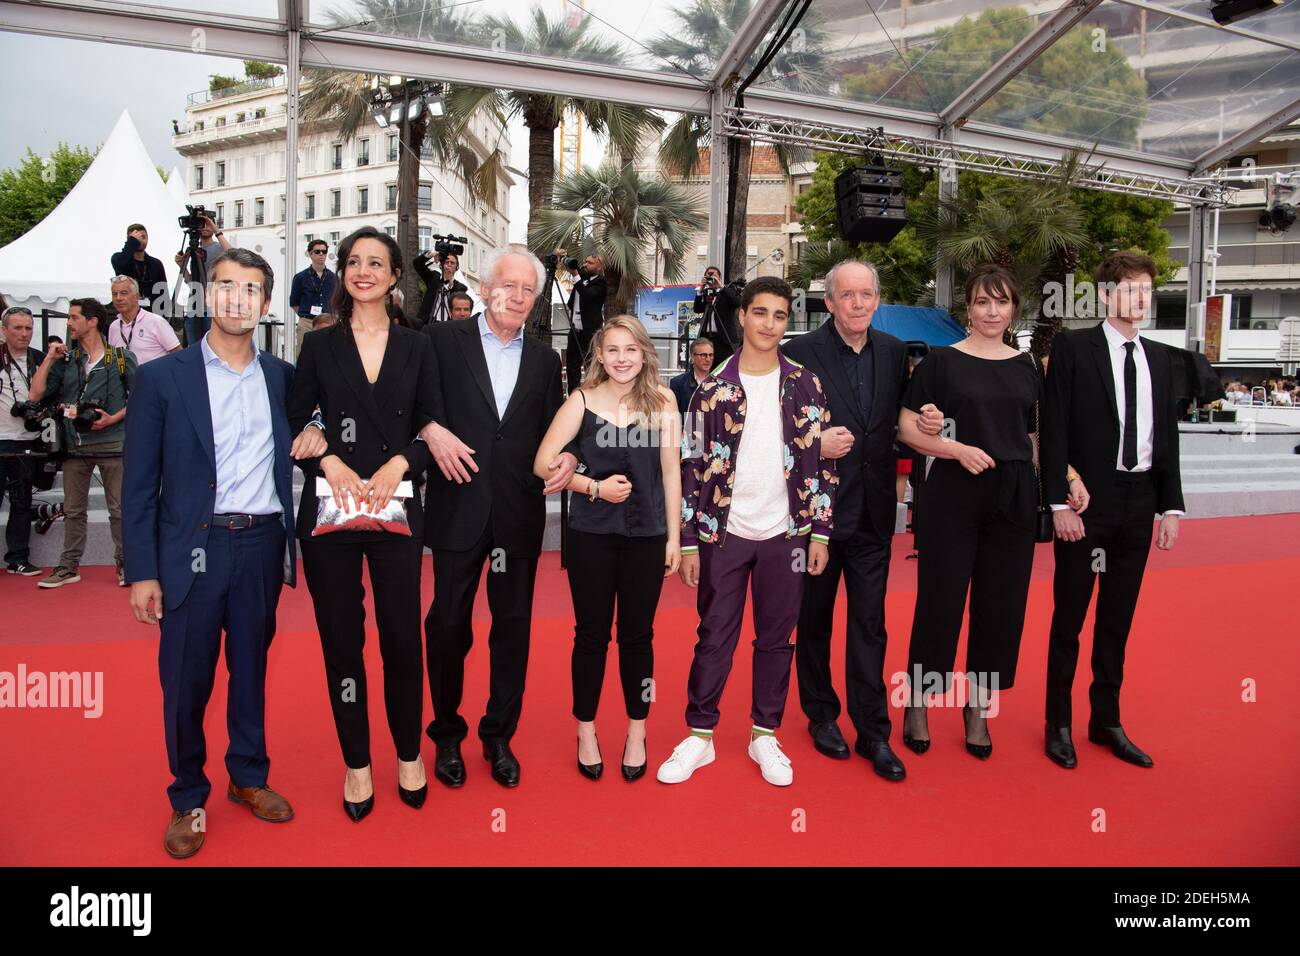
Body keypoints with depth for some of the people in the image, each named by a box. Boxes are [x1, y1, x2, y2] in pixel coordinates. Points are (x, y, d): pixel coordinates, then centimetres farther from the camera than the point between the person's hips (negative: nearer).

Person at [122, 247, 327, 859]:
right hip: (193, 549, -2)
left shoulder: (282, 377, 7)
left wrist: (315, 433, -3)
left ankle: (249, 776, 33)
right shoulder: (161, 377, -2)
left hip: (262, 545, 3)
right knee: (185, 680, 5)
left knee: (252, 668, 15)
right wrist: (143, 571, -8)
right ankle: (188, 799, 24)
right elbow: (140, 485, -3)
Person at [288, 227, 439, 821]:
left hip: (396, 509, 0)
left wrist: (398, 464, -11)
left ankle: (409, 754, 23)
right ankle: (356, 762, 21)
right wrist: (329, 461, -13)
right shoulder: (320, 345, 6)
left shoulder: (416, 348, 8)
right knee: (341, 638, 6)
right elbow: (293, 426, 4)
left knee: (402, 634, 3)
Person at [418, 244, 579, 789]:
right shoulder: (443, 340, 1)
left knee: (513, 626, 10)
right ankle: (447, 734, 27)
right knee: (448, 624, 7)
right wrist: (433, 430, -19)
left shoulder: (544, 360, 11)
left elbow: (552, 431, 13)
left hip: (520, 513, 3)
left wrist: (567, 457, -7)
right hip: (459, 508, -3)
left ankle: (500, 737, 26)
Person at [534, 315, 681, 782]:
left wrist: (674, 536, 0)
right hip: (591, 535, 0)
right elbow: (542, 463, -4)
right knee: (591, 633, 9)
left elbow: (670, 471, 0)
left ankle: (637, 731, 27)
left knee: (637, 634, 11)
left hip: (646, 536, 1)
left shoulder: (662, 401, -1)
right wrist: (595, 487, -13)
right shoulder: (582, 400, -2)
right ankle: (586, 730, 26)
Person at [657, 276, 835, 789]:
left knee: (776, 639, 11)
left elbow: (821, 461, 4)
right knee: (714, 638, 7)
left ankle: (765, 734, 25)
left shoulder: (806, 387, 2)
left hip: (785, 533, 1)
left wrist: (820, 531, -1)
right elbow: (693, 467, 0)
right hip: (723, 533, -1)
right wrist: (689, 542, -3)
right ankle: (700, 734, 20)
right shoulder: (712, 390, -1)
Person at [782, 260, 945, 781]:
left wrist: (927, 424, -7)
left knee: (869, 624, 7)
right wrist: (813, 443, -24)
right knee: (814, 619, 13)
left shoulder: (894, 352, 4)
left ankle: (873, 732, 18)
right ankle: (821, 715, 31)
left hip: (872, 511, 3)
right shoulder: (801, 352, -9)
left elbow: (897, 422, 13)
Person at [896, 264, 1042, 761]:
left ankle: (979, 706, 23)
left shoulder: (1027, 367, 10)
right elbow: (907, 427, -3)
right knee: (940, 599, 2)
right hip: (953, 495, -4)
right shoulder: (942, 361, -1)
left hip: (1013, 498, 4)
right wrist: (958, 449, -17)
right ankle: (919, 701, 19)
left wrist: (1048, 491, 8)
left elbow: (1034, 436, 16)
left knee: (1000, 604, 8)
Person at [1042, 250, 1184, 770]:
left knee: (1117, 620, 13)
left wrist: (1171, 507, 7)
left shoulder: (1160, 358, 10)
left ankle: (1106, 721, 26)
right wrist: (1060, 503, -15)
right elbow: (1054, 429, -10)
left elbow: (1168, 436, 12)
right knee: (1069, 619, 5)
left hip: (1138, 505, 5)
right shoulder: (1073, 346, -5)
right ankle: (1058, 724, 18)